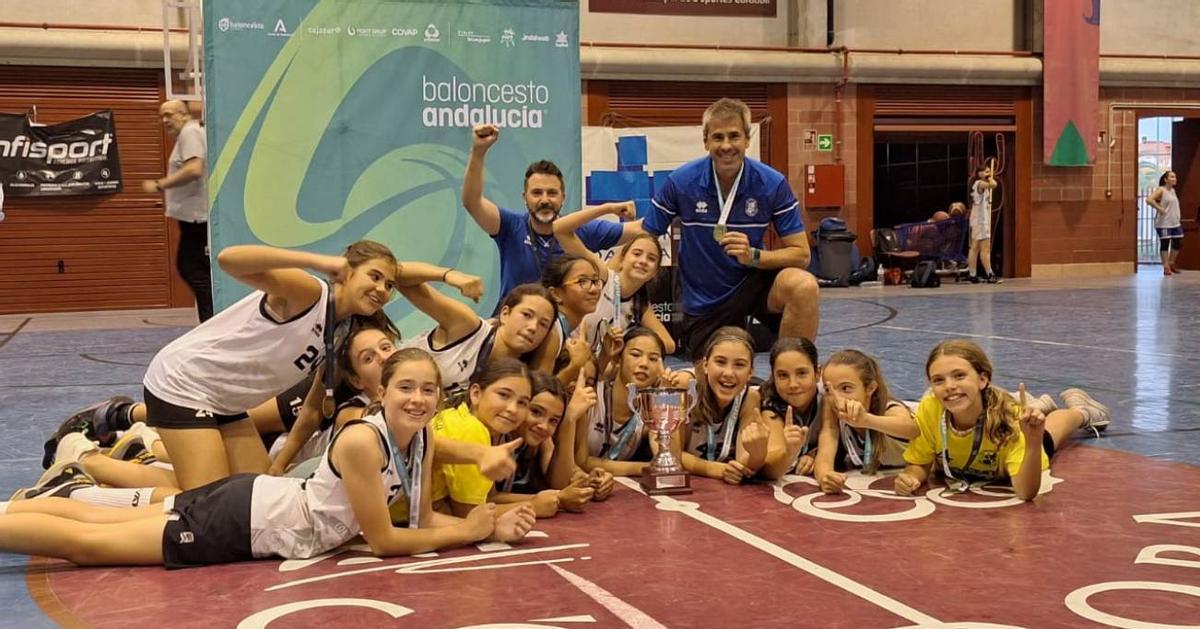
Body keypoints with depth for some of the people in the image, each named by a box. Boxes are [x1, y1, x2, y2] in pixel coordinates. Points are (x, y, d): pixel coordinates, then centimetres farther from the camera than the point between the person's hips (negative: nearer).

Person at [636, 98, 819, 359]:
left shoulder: (772, 184, -14)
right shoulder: (681, 182, -13)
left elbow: (801, 254, -12)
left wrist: (753, 256, -28)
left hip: (753, 281, -1)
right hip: (704, 302, 1)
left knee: (803, 286, -31)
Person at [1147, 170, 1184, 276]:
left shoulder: (1173, 190, 14)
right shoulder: (1160, 190, -10)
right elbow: (1149, 200, -24)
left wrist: (1177, 215, 15)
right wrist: (1160, 209, -23)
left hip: (1175, 222, 8)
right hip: (1164, 223, -8)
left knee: (1178, 243, 10)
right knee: (1165, 244, -3)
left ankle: (1171, 263, 26)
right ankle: (1166, 267, 3)